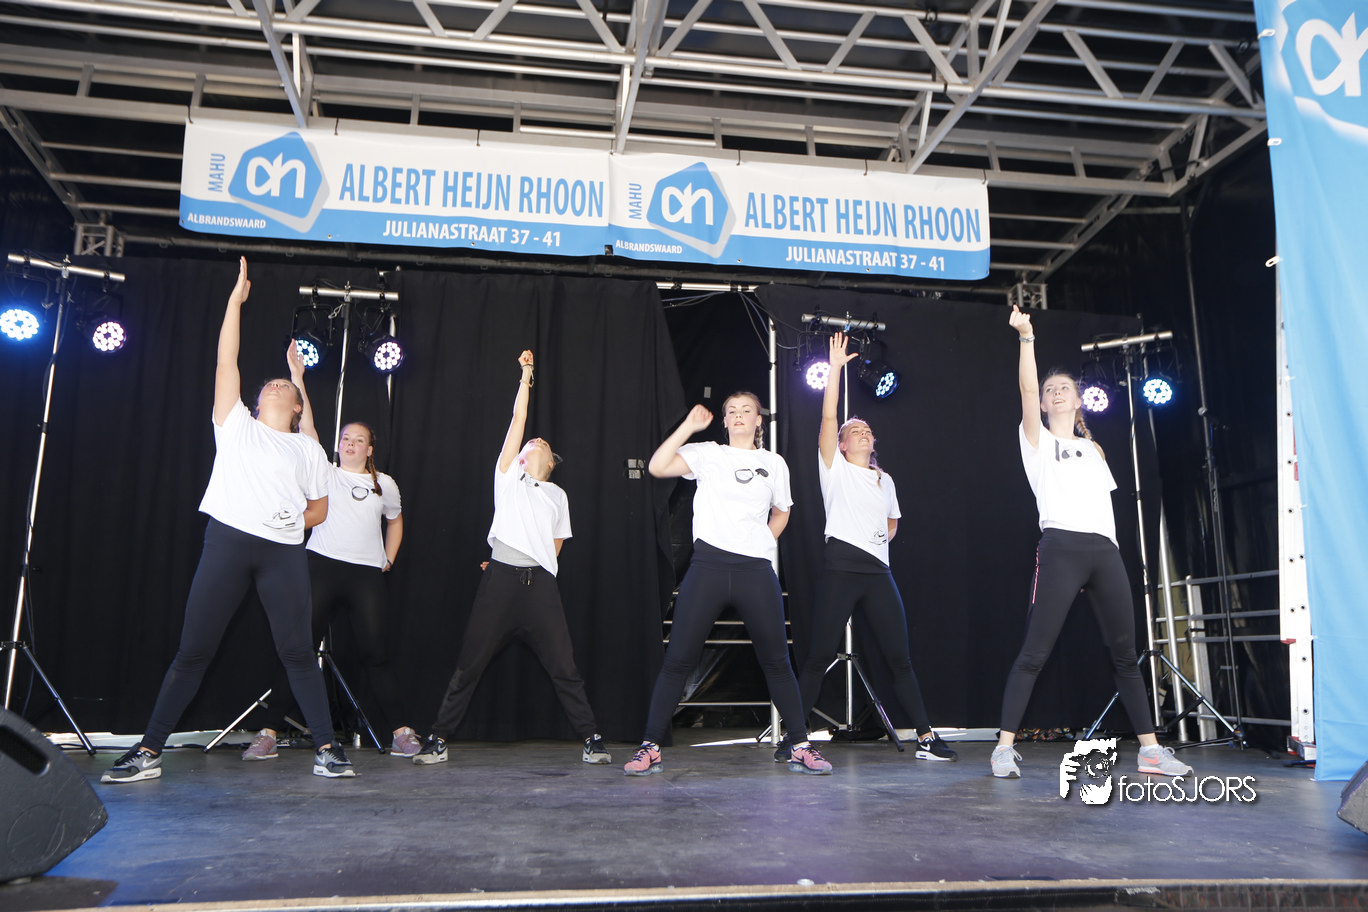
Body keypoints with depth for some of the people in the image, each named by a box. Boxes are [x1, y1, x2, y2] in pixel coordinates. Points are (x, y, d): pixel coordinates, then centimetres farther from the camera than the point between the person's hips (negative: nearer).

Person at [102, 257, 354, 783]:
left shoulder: (308, 449, 17)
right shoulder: (236, 425, 14)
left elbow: (319, 509, 19)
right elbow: (226, 360, 9)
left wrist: (287, 523, 2)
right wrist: (236, 299, 9)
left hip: (284, 553, 1)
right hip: (227, 543, 0)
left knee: (297, 651, -1)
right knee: (193, 650, 0)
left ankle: (326, 748, 4)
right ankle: (149, 751, 9)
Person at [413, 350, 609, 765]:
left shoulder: (557, 495, 21)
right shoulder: (509, 476, 15)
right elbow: (518, 419, 10)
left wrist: (536, 568, 8)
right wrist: (525, 377, 11)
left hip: (540, 583, 1)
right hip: (500, 577, -1)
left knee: (564, 667, -2)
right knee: (469, 664, -1)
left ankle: (591, 737, 6)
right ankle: (438, 738, 9)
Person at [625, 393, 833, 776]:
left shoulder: (774, 463, 15)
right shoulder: (707, 454, 9)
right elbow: (657, 467, -5)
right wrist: (688, 426, -3)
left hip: (756, 570, 2)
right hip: (709, 565, -1)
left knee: (776, 660, 4)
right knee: (678, 658, -3)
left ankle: (800, 748, 15)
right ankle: (650, 748, 4)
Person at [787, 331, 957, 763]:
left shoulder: (885, 480, 20)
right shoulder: (835, 468, 6)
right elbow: (828, 417, -6)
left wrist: (879, 540, 14)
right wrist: (835, 367, -8)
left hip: (878, 571, 4)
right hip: (840, 568, -4)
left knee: (899, 657, 3)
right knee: (819, 656, -4)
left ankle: (926, 737, 8)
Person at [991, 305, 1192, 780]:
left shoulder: (1093, 449, 26)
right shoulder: (1037, 439, 12)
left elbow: (1105, 500, 23)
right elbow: (1027, 388, -3)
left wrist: (1111, 543, 10)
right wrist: (1026, 337, -11)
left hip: (1104, 549, 5)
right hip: (1060, 547, -5)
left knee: (1125, 651, 6)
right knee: (1035, 651, -9)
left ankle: (1150, 749, 13)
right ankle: (1005, 746, -5)